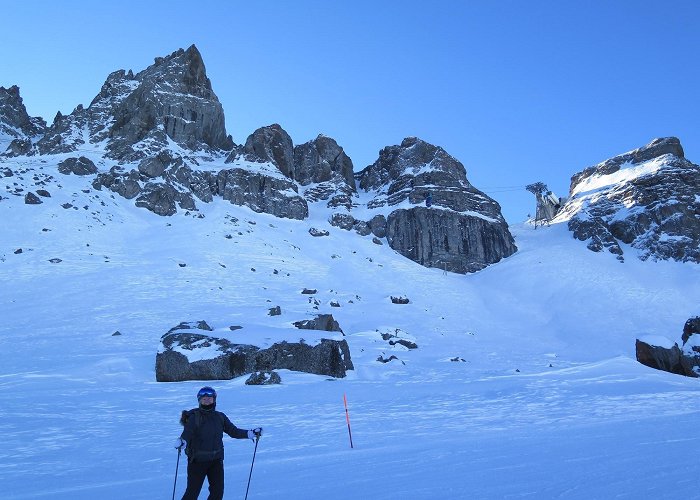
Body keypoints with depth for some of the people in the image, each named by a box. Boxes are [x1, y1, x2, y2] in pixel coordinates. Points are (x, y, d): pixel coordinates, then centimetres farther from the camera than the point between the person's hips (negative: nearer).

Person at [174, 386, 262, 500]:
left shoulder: (220, 417, 3)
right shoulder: (194, 417, -9)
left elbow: (234, 431, 6)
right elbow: (187, 433, -22)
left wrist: (251, 433, -5)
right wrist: (181, 442, -44)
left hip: (216, 460, 4)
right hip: (197, 460, -4)